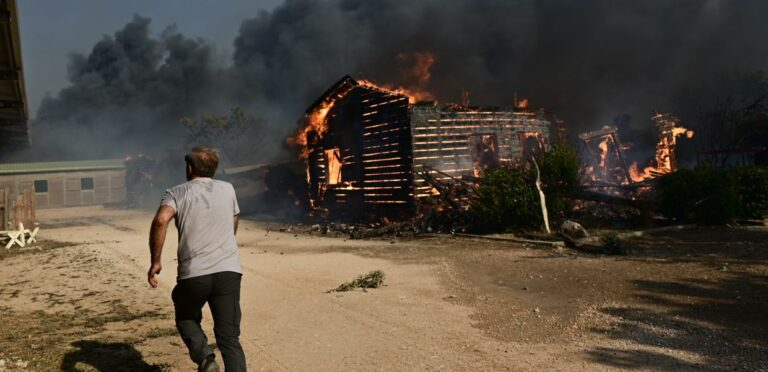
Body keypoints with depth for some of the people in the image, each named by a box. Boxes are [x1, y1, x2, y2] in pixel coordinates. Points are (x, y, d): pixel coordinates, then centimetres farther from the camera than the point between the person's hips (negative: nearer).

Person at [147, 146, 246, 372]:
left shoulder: (177, 193, 6)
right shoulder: (227, 189, 16)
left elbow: (161, 220, -15)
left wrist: (155, 261, -8)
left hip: (193, 273, -1)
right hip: (229, 270, 2)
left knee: (186, 319, 25)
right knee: (229, 337, 4)